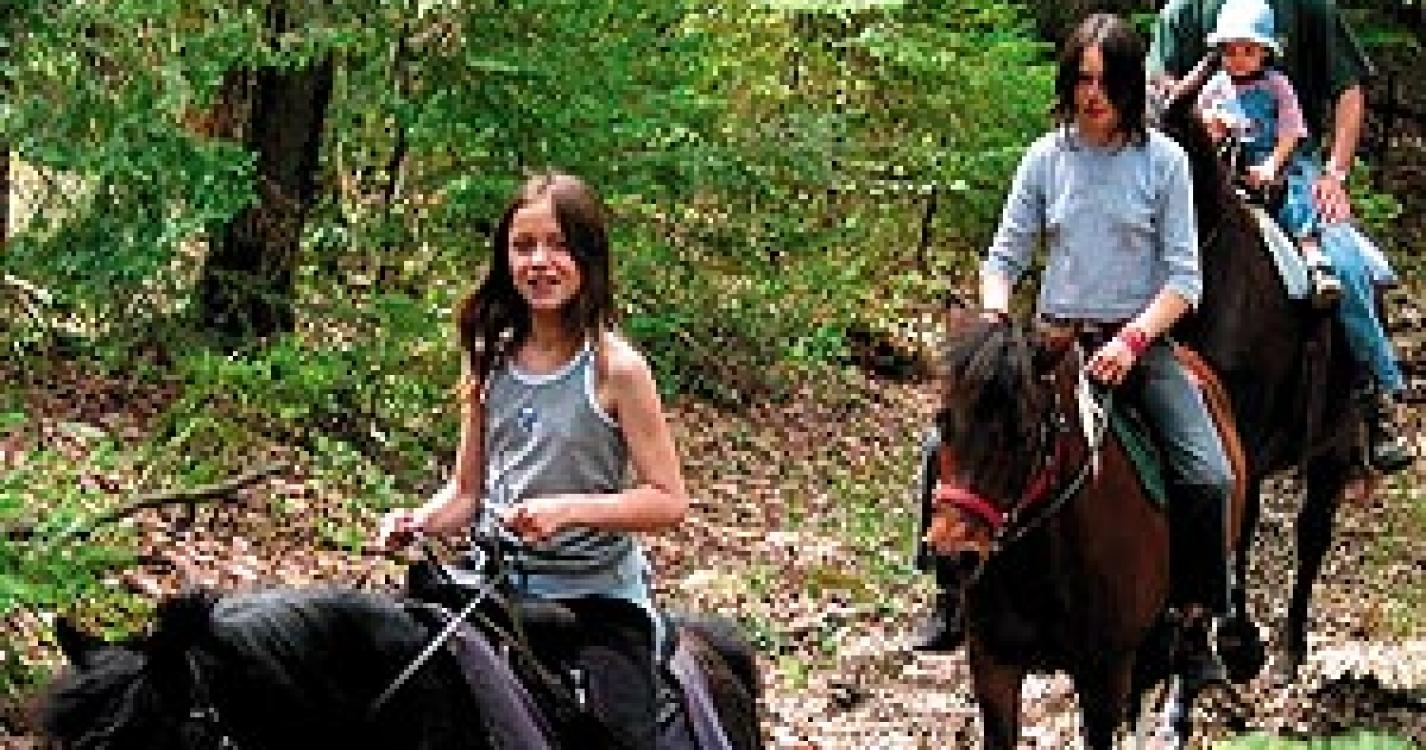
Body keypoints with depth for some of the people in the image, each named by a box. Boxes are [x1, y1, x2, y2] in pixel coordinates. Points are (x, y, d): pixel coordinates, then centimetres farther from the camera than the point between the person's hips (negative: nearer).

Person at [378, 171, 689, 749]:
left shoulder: (616, 369, -8)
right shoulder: (490, 361, 6)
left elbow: (668, 500, -9)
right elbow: (468, 489, 13)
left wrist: (568, 509, -22)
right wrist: (418, 521, -8)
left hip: (597, 595, -4)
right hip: (497, 588, 4)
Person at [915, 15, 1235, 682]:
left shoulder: (1163, 161, -1)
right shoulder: (1046, 159, 4)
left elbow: (1184, 278, -4)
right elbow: (1005, 258, 8)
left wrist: (1131, 339, -19)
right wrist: (996, 322, -12)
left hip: (1141, 343, -2)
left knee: (1210, 477, -22)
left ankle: (1195, 624, -7)